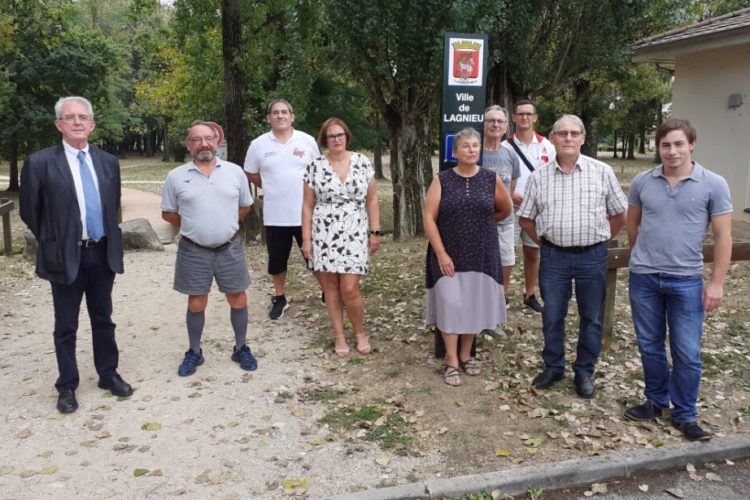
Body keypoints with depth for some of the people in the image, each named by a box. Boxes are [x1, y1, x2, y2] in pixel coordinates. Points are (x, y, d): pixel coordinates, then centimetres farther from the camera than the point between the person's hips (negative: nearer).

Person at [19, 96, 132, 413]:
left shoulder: (108, 162, 4)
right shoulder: (40, 163, -9)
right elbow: (29, 212, 0)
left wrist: (113, 248, 12)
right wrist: (52, 244, 5)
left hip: (103, 254, 4)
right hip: (65, 257, -3)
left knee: (103, 320, 16)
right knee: (66, 326, 9)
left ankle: (108, 374, 31)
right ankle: (67, 386, 24)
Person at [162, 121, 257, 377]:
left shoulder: (235, 171, 0)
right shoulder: (176, 176, -2)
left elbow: (245, 206, 11)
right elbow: (168, 213, 7)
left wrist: (225, 224, 10)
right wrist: (194, 227, 6)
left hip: (230, 248, 1)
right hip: (193, 251, -1)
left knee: (238, 300, 8)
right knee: (196, 304, 9)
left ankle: (241, 348, 26)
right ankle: (194, 353, 26)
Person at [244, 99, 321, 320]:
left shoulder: (308, 141, -1)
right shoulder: (258, 145, -1)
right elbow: (251, 174, 11)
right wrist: (272, 189, 9)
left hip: (306, 213, 0)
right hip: (275, 215, 1)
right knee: (277, 260, 11)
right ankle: (279, 298, 28)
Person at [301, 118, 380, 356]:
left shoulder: (362, 162, 2)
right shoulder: (315, 167, 1)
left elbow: (371, 200, 6)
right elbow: (308, 206, 3)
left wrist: (375, 231, 1)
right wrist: (306, 239, -1)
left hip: (353, 234, -1)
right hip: (323, 234, 1)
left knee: (349, 288, -6)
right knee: (330, 286, 7)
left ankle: (359, 332, 18)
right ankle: (339, 335, 22)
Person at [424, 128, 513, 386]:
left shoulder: (491, 179, 0)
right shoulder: (442, 180, -4)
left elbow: (505, 210, 15)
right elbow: (429, 218, -8)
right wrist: (441, 253, -14)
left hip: (482, 256, 2)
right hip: (448, 255, -2)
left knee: (475, 305, 10)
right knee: (450, 305, 0)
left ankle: (465, 355, 28)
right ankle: (452, 362, 12)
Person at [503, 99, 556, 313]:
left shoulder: (546, 146, 3)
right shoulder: (505, 146, -2)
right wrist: (511, 195, -15)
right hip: (511, 207, -2)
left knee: (533, 253, 11)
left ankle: (530, 295, 23)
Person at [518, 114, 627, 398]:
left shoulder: (602, 172, -1)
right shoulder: (539, 177, 2)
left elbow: (619, 215, 5)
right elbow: (526, 218, 11)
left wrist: (599, 241, 4)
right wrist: (544, 242, 6)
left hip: (592, 257, -1)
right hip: (554, 257, 1)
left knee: (591, 318, 9)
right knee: (552, 317, 11)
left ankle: (585, 372, 26)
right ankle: (553, 367, 29)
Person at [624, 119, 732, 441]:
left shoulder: (713, 185, -6)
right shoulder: (642, 182, 1)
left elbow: (723, 237, -4)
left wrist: (717, 282, -7)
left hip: (686, 281, -2)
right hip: (643, 278, 2)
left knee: (687, 353, 4)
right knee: (650, 346, 14)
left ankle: (685, 415, 20)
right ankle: (656, 401, 31)